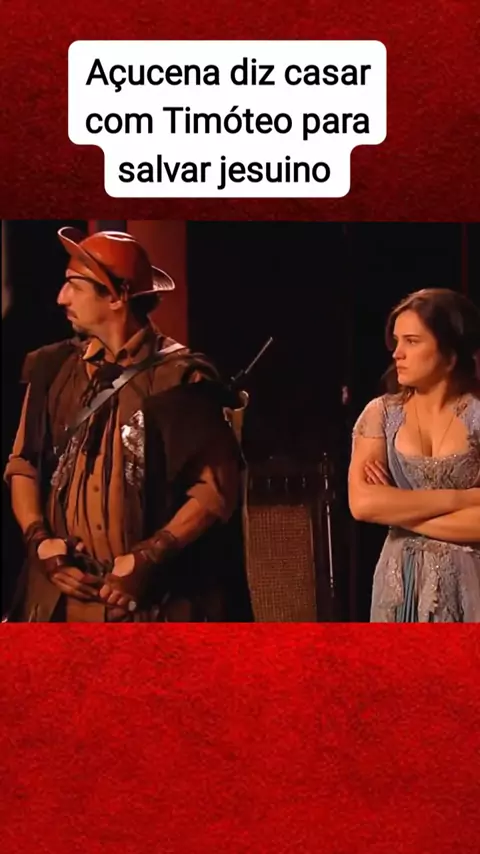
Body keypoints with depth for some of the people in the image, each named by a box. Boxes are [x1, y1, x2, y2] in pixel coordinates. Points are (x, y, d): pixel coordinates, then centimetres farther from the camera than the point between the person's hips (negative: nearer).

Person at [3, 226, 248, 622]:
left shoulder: (178, 378, -6)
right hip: (60, 598, 4)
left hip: (151, 601, -4)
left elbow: (217, 487, -8)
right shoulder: (56, 369, 8)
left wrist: (148, 558, -15)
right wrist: (40, 540, -2)